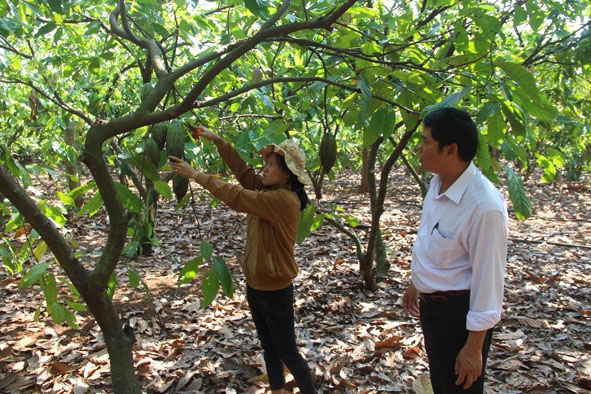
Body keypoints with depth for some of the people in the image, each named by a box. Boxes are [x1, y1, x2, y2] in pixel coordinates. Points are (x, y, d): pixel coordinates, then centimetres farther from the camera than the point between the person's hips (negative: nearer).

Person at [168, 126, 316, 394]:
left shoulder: (285, 200, -25)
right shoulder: (268, 190, 2)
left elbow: (237, 197, -29)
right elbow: (241, 169, 3)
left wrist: (196, 175, -24)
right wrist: (216, 139, -6)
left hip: (275, 292, -9)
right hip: (255, 286, 9)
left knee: (287, 353, 8)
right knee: (269, 348, 22)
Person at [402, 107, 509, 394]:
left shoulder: (484, 205, -29)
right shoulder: (438, 183, -3)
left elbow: (488, 279, -24)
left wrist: (474, 347, -19)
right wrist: (414, 284, 21)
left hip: (459, 312, -8)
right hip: (431, 303, 8)